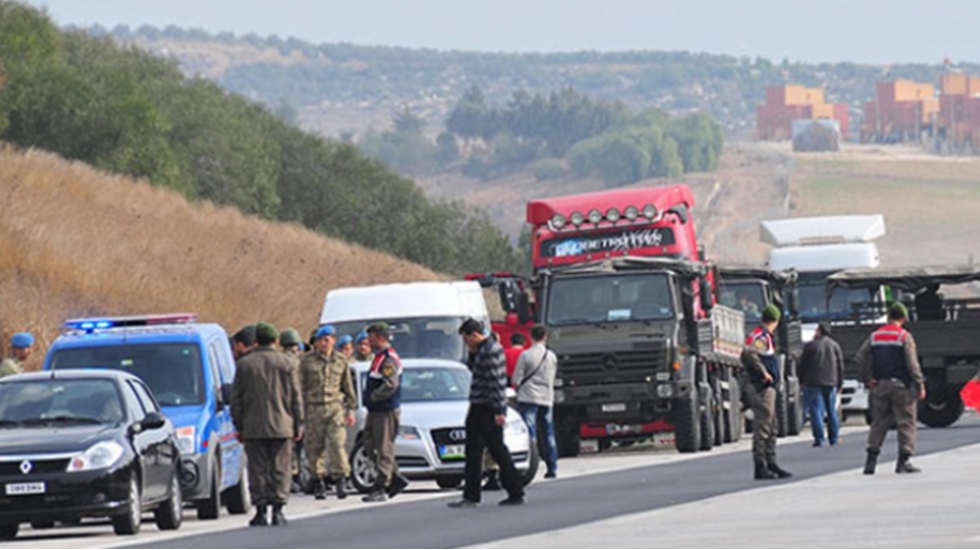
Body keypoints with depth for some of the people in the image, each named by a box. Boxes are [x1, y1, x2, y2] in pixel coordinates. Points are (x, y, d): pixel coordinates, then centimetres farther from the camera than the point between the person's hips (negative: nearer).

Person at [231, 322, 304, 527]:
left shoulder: (244, 364, 2)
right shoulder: (286, 364, 0)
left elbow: (236, 399, 5)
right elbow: (296, 398, 2)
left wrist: (239, 426, 11)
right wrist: (298, 425, 9)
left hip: (253, 427, 0)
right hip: (281, 426, 0)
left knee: (258, 470, 3)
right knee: (280, 470, 3)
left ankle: (261, 511, 1)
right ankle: (278, 510, -1)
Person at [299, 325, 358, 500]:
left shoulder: (341, 361, 11)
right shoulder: (307, 361, 4)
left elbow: (348, 387, 17)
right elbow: (300, 387, 4)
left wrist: (350, 409, 13)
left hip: (335, 407, 0)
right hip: (313, 407, 0)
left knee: (337, 444, -12)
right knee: (314, 447, 1)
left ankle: (341, 478, -10)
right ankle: (318, 481, 11)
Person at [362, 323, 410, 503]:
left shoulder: (389, 359, -15)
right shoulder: (379, 357, 18)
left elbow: (391, 385, -25)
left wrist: (372, 397, -16)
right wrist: (369, 397, 10)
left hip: (386, 411, -11)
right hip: (375, 411, 11)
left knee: (384, 449, -8)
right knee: (370, 447, 12)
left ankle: (380, 489, -8)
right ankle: (396, 479, 18)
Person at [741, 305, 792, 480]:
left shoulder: (765, 336, 17)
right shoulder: (761, 337, -14)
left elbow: (746, 356, 26)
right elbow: (749, 353, -32)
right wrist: (764, 372, -24)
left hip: (767, 388, 10)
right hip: (761, 387, -10)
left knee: (770, 427, 16)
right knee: (763, 426, -9)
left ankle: (771, 464, 22)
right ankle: (760, 467, -8)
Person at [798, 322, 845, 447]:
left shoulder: (810, 346, -6)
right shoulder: (835, 345, 8)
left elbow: (803, 365, -2)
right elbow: (840, 366, 11)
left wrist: (802, 381, 9)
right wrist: (839, 383, 18)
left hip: (814, 384, -4)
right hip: (831, 383, 4)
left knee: (816, 410, -4)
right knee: (832, 411, 12)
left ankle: (819, 439, -11)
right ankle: (834, 439, 14)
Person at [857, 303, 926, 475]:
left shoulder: (874, 336, 7)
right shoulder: (904, 336, -7)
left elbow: (861, 358, 5)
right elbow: (912, 363, -11)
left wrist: (867, 379, 12)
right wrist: (920, 385, -7)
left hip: (880, 385, 5)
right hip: (901, 384, -5)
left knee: (879, 422, 12)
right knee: (906, 422, 1)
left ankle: (871, 460, 5)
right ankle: (903, 461, -4)